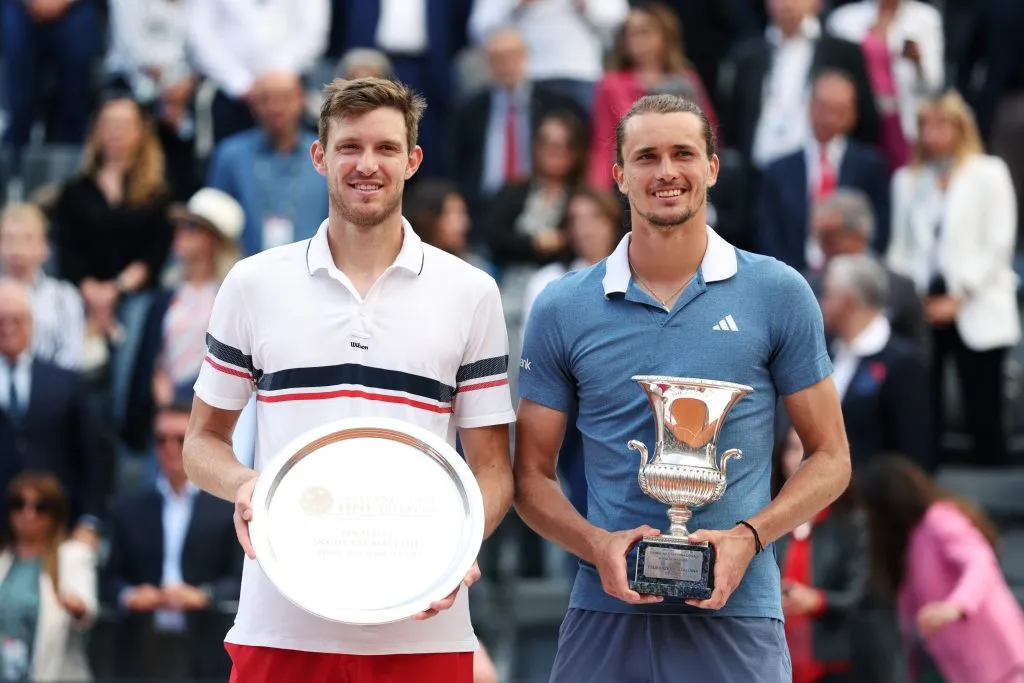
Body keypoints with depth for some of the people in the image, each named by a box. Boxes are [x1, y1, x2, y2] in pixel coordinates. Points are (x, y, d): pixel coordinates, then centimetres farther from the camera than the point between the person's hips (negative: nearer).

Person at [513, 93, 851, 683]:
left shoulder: (778, 293, 3)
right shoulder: (563, 309, 5)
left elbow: (830, 458, 6)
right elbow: (533, 474, 9)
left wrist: (748, 536, -10)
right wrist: (598, 545, -10)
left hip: (738, 617, -1)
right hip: (606, 612, 1)